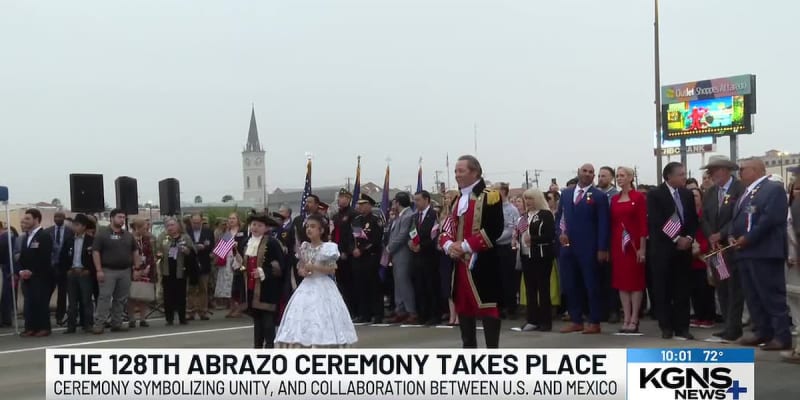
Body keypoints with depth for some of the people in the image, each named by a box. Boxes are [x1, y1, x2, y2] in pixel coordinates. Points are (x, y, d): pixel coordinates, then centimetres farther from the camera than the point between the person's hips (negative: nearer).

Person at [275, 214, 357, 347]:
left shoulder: (328, 247, -7)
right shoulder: (304, 247, 8)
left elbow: (332, 270, -10)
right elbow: (299, 267, 15)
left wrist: (314, 267, -18)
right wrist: (302, 271, -7)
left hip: (323, 287, -5)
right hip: (307, 287, 5)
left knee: (323, 322, -6)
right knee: (302, 319, 1)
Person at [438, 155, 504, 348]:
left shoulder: (490, 196, -7)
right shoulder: (457, 200, 17)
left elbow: (494, 229, -17)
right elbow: (446, 229, 16)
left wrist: (466, 245, -18)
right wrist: (449, 245, -6)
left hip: (482, 263, -8)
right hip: (460, 262, 8)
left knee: (487, 306, -6)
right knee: (463, 306, 12)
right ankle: (469, 349, 23)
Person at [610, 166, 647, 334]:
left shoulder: (639, 197, -6)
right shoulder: (614, 199, 10)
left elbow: (643, 223, -9)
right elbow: (612, 223, 10)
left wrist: (642, 248, -13)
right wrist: (610, 246, 6)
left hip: (634, 243, -5)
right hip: (618, 244, 5)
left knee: (635, 280, 1)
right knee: (621, 281, 6)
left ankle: (634, 320, 5)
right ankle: (626, 319, 12)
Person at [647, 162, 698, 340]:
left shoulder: (687, 194, 11)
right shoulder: (655, 195, -5)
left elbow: (693, 219, 11)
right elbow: (656, 222, -13)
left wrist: (689, 237, -6)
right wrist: (676, 239, -15)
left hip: (684, 248, 4)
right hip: (663, 249, -4)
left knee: (682, 289, 5)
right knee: (663, 290, 1)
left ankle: (682, 327, 11)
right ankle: (666, 327, 10)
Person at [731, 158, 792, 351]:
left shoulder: (774, 188, -6)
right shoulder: (746, 193, 22)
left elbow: (770, 218, -17)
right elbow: (736, 218, 22)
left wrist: (748, 238, -17)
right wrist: (732, 235, 2)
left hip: (765, 251, -9)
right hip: (745, 251, 9)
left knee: (773, 296, -6)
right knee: (753, 297, 11)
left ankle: (782, 336, -1)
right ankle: (763, 332, 18)